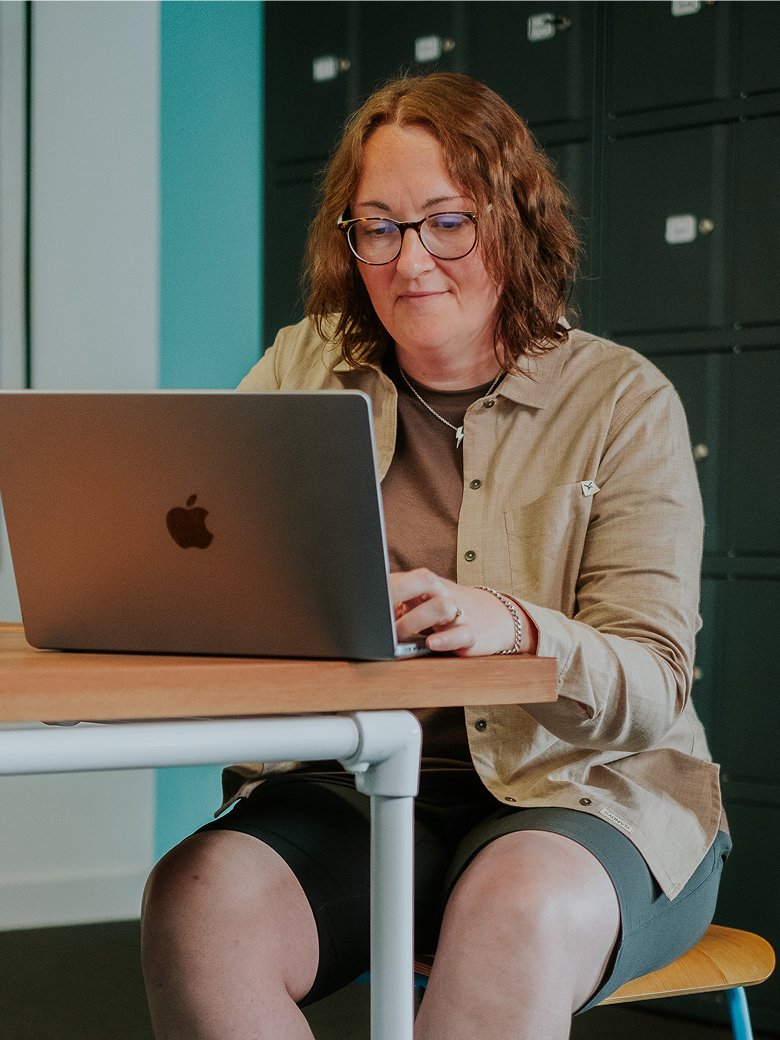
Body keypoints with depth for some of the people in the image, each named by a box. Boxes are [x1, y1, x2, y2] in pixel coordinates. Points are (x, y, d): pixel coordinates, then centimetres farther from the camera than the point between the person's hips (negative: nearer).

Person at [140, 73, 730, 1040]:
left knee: (520, 914, -37)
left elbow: (652, 685, -8)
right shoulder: (304, 369, 10)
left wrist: (515, 628, -30)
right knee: (197, 898, -29)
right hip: (351, 787, 3)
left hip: (584, 790, -2)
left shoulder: (622, 399, 0)